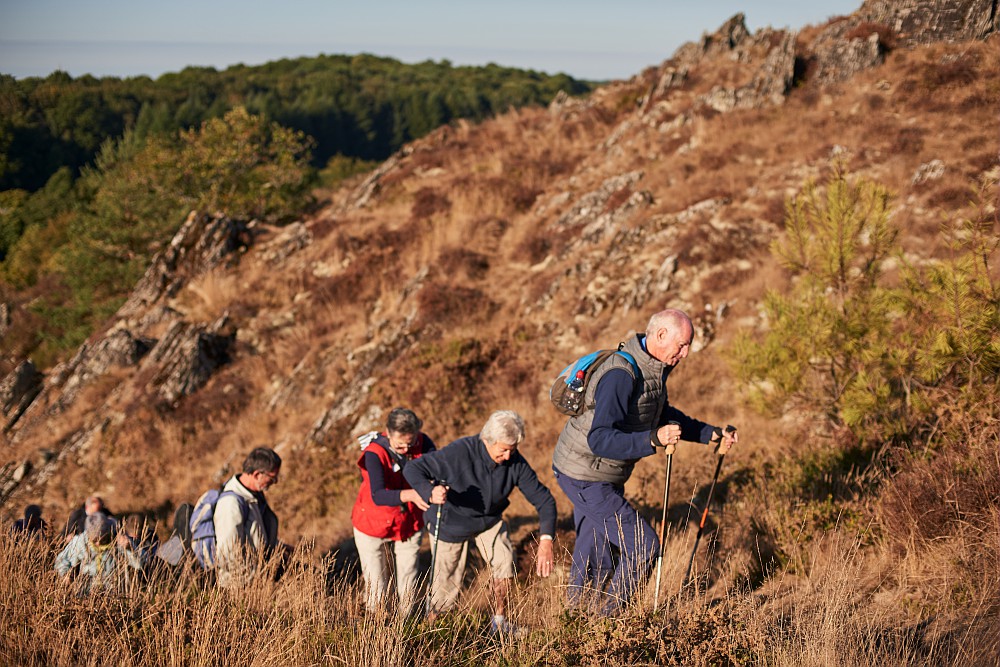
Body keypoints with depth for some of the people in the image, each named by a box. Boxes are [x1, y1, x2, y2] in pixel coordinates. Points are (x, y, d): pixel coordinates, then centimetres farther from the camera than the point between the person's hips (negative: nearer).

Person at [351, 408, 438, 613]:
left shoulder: (423, 443, -16)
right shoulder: (374, 454, -29)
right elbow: (377, 496, -42)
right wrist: (410, 495, -60)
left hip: (409, 525, 3)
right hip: (373, 526, -3)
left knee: (408, 586, 13)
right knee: (376, 588, 9)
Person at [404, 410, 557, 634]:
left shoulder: (515, 463, -23)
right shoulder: (460, 452, -34)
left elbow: (544, 498, -19)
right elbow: (412, 469, -32)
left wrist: (546, 540, -34)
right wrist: (430, 494, -53)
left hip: (489, 519, 3)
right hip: (452, 521, -3)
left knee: (503, 560, -17)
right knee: (447, 586, 1)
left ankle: (499, 622, 3)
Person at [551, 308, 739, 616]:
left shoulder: (655, 368, 2)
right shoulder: (621, 375, -29)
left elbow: (664, 415, 21)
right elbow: (600, 439, -37)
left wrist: (712, 435, 14)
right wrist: (653, 440, -48)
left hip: (603, 474, 10)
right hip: (586, 478, -10)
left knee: (597, 549, 22)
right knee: (643, 545, -8)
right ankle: (608, 616, 7)